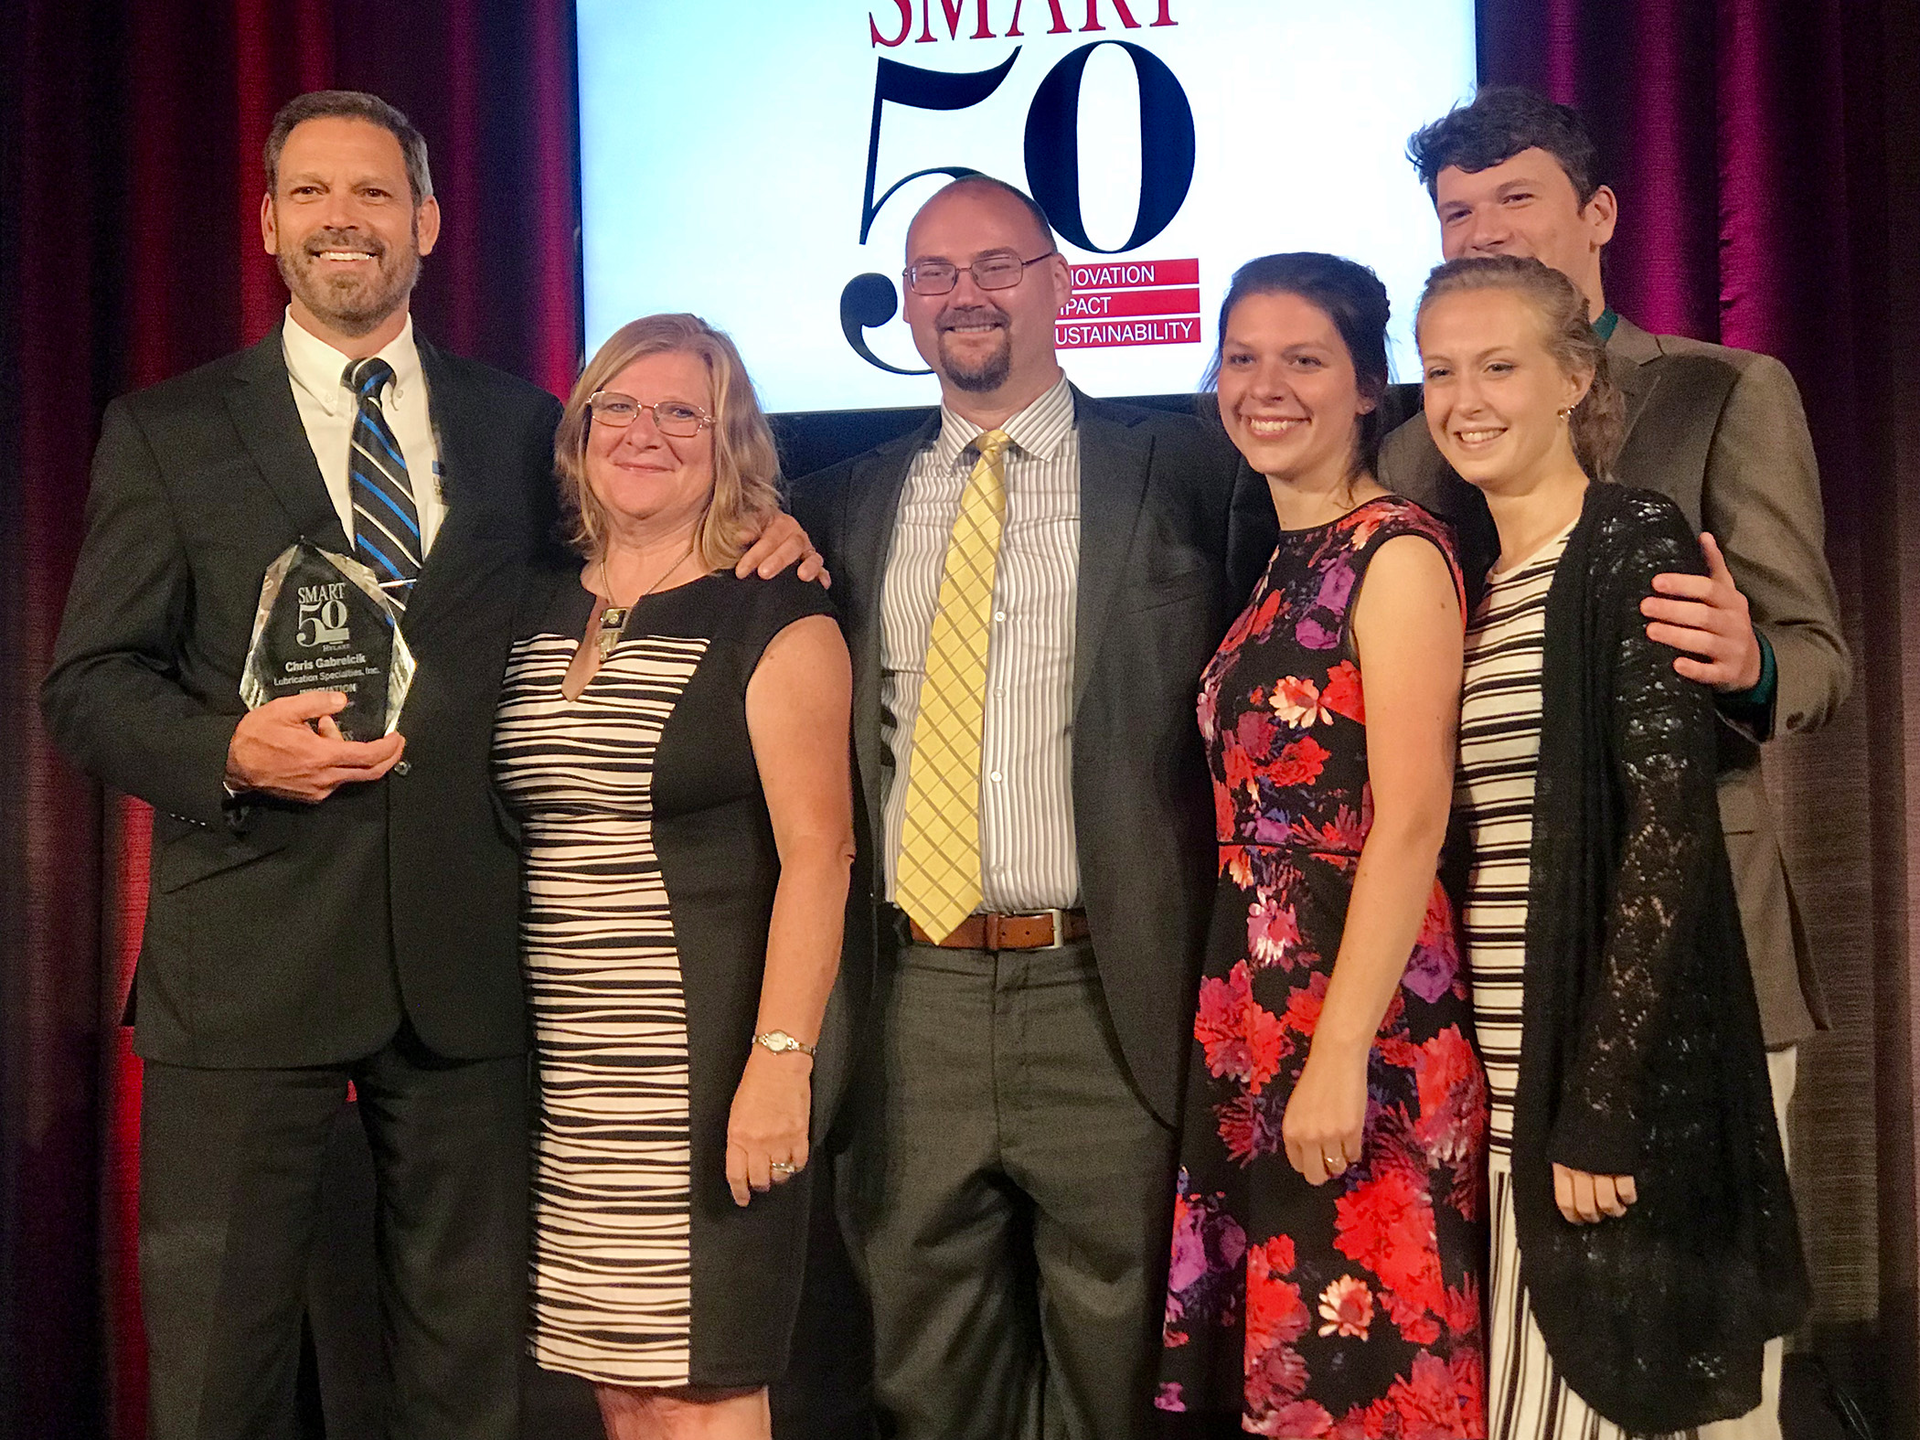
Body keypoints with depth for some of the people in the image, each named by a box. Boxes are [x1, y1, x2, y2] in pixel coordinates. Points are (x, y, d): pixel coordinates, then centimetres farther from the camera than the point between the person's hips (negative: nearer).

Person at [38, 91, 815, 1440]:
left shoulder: (522, 424, 11)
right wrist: (230, 750, -18)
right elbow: (89, 680, 2)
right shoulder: (166, 432, 6)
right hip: (249, 959, -1)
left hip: (469, 960, 2)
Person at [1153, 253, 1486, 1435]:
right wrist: (1239, 1036, 9)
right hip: (1251, 1021, 8)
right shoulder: (1279, 570, 15)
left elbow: (1411, 820, -16)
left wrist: (1341, 1053, -20)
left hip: (1362, 1022, -8)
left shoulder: (1397, 553, -9)